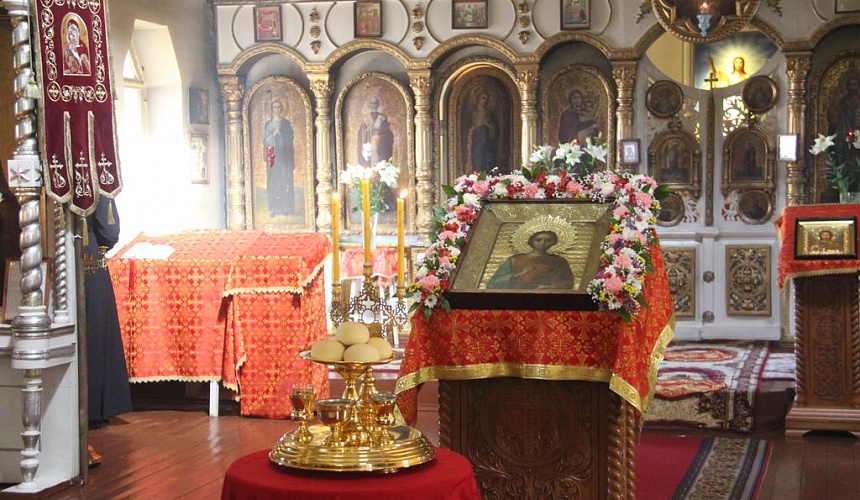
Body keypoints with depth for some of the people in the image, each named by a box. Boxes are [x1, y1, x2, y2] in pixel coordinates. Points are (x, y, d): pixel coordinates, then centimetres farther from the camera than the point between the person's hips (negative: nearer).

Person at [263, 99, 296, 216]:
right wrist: (273, 134, -14)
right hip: (273, 155, 0)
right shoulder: (268, 124, 7)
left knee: (286, 179, -1)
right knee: (273, 179, -3)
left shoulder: (286, 123, 7)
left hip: (285, 155, 0)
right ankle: (274, 209, -2)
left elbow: (290, 139, 8)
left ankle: (286, 209, 4)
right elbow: (265, 141, 4)